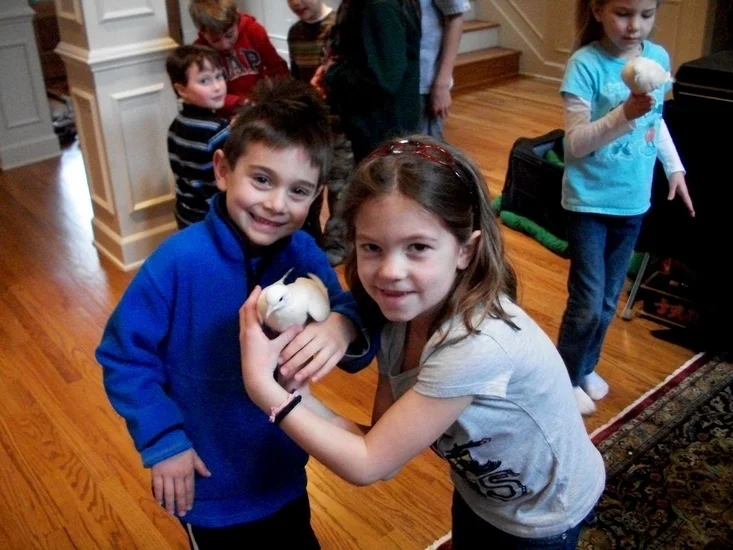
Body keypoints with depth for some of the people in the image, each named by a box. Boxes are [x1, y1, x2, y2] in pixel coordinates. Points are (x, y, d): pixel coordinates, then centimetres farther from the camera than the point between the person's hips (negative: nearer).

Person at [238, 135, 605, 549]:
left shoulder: (477, 345, -39)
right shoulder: (398, 312, -17)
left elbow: (369, 464, -31)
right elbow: (384, 443, -14)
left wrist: (264, 386, -32)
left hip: (544, 516, -5)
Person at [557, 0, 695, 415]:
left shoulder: (659, 58, 0)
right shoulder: (585, 64, -17)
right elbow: (575, 144, -21)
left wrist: (675, 167, 11)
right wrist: (625, 114, -33)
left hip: (633, 201, 5)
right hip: (590, 202, -5)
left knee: (609, 300, 16)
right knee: (588, 303, -1)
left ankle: (586, 367, 36)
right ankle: (566, 378, 21)